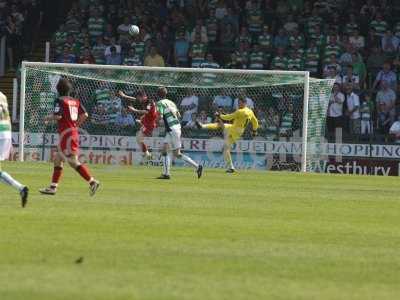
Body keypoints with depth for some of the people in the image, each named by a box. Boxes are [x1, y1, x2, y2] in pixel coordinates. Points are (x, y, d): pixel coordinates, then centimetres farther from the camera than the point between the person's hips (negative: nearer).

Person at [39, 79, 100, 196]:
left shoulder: (60, 101, -9)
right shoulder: (75, 101, 12)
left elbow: (58, 116, -19)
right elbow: (84, 115, 6)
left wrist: (48, 118, 0)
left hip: (66, 134, -9)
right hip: (74, 132, 9)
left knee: (73, 162, -12)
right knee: (58, 159, 16)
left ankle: (92, 182, -21)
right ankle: (53, 187, 18)